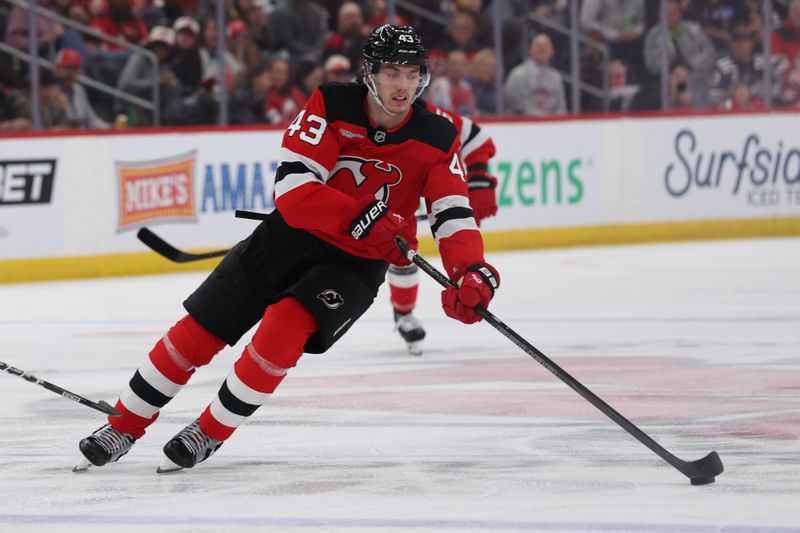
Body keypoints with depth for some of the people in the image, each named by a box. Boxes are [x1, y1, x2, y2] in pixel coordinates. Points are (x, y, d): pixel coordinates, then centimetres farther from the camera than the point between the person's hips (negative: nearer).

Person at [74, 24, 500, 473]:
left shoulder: (438, 140, -11)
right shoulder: (331, 107, -16)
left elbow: (454, 215, -13)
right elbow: (292, 187, -24)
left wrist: (471, 272, -33)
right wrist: (360, 220, -35)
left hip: (355, 264, -1)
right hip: (290, 235, 1)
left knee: (285, 326, -27)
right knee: (198, 330, -1)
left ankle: (211, 433, -7)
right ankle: (124, 428, 17)